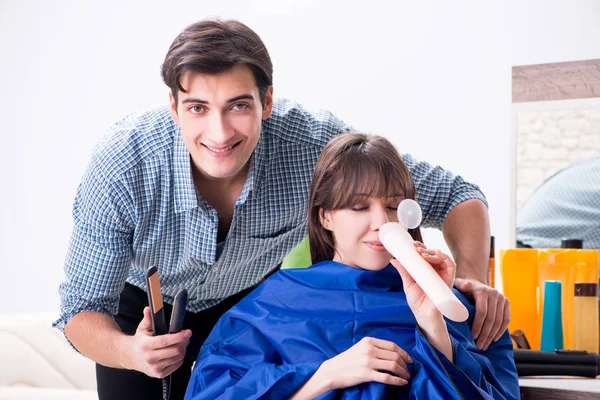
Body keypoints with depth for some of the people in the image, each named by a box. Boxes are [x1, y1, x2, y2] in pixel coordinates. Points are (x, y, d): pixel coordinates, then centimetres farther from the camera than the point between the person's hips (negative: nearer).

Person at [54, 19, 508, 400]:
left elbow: (453, 194, -23)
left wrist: (473, 277, -41)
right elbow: (83, 307, -27)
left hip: (251, 298, 1)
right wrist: (128, 352, -49)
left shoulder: (314, 143, -35)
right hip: (143, 306, -1)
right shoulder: (120, 168, -37)